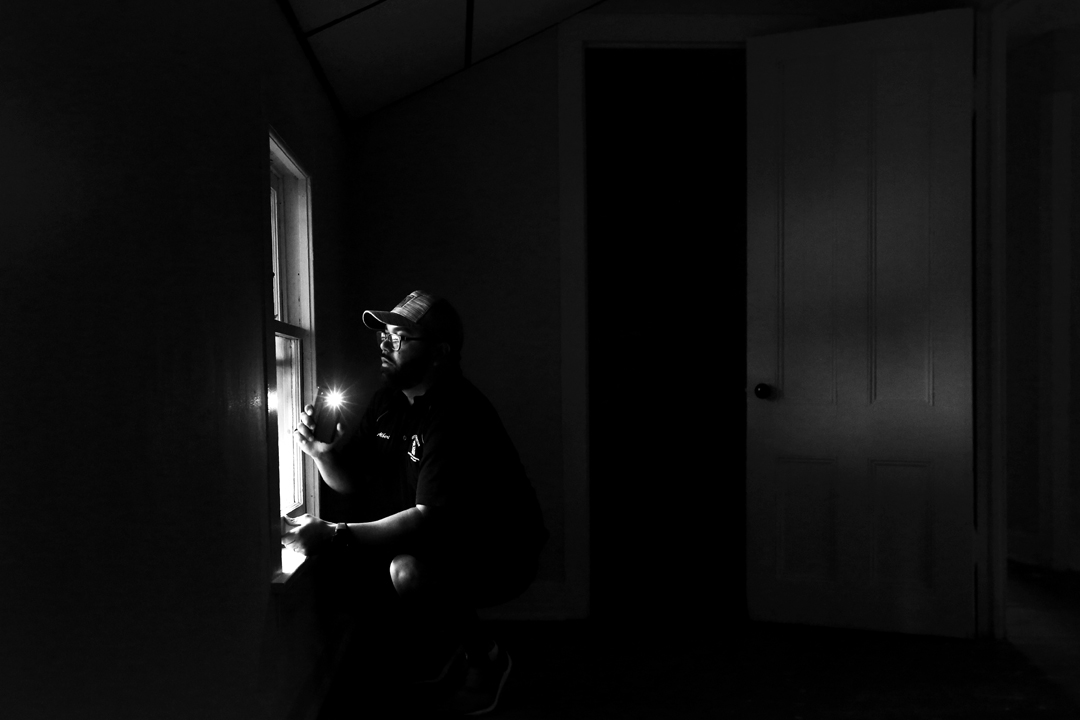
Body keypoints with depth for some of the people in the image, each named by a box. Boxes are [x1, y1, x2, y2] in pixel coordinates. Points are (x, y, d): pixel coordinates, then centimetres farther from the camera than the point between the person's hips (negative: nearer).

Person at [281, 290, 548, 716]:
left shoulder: (457, 413, -26)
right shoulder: (388, 401, 2)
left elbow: (430, 518, -33)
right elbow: (352, 482, 4)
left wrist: (335, 535, -37)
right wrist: (320, 452, -17)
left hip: (497, 554, -9)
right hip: (438, 544, 9)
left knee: (409, 570, -32)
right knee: (352, 553, -2)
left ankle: (483, 654, -2)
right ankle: (444, 640, 16)